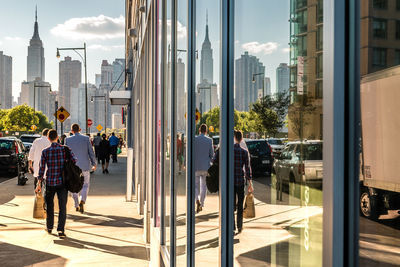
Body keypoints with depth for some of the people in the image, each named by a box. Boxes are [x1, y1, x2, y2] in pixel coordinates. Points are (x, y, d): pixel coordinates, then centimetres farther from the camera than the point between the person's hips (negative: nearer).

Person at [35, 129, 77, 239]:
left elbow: (42, 168, -6)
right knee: (62, 206, 1)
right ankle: (61, 230, -8)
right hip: (62, 182, -1)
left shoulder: (45, 152, -4)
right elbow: (74, 160, -8)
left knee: (49, 205, 18)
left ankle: (49, 227, 32)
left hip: (50, 182, 1)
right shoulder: (65, 149, -4)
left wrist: (39, 183, -2)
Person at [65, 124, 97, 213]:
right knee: (85, 185, 10)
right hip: (85, 166, -1)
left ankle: (77, 206, 19)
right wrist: (94, 164, 10)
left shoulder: (68, 140, -3)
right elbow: (91, 152, -1)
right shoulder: (86, 138, -3)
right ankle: (82, 201, -15)